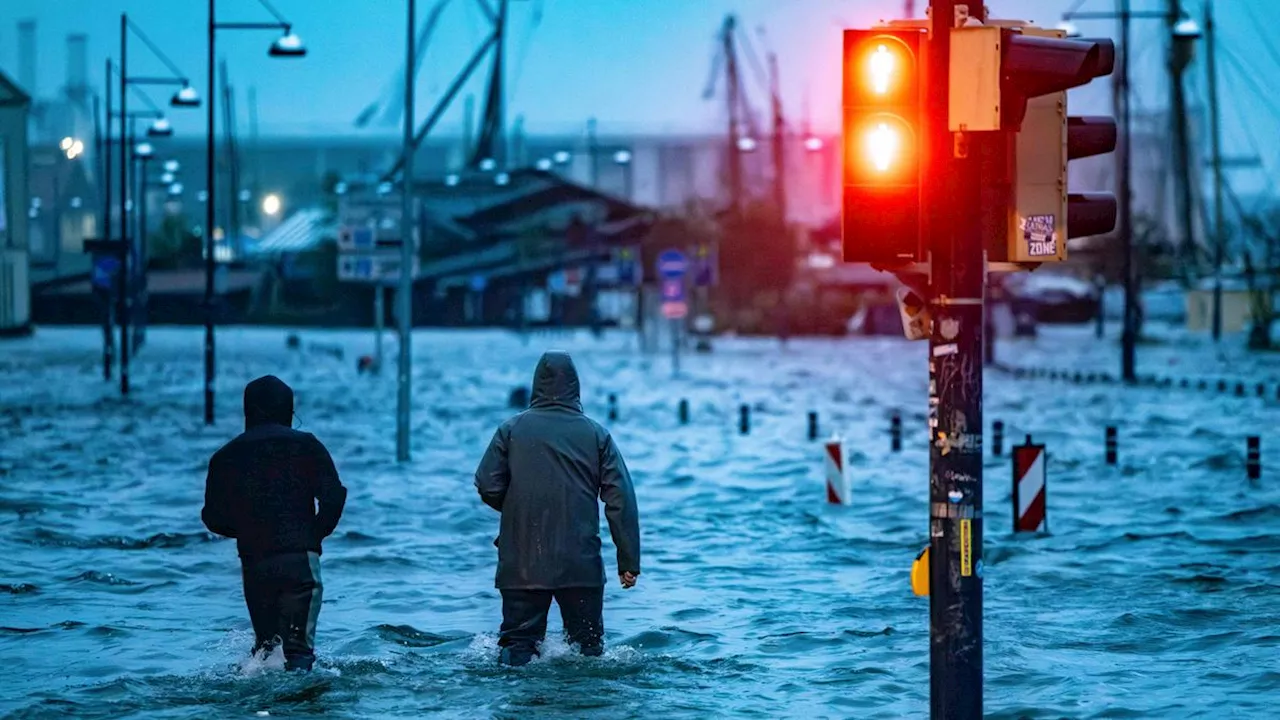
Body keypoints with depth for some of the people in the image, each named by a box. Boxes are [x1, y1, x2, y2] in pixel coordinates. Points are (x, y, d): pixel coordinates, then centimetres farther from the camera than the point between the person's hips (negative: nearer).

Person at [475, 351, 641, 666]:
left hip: (521, 566, 0)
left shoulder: (512, 430, 3)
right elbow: (621, 499, -2)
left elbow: (487, 487, -4)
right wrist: (629, 561, 1)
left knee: (518, 644, 3)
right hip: (581, 566, 0)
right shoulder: (596, 434, 4)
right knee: (588, 645, 10)